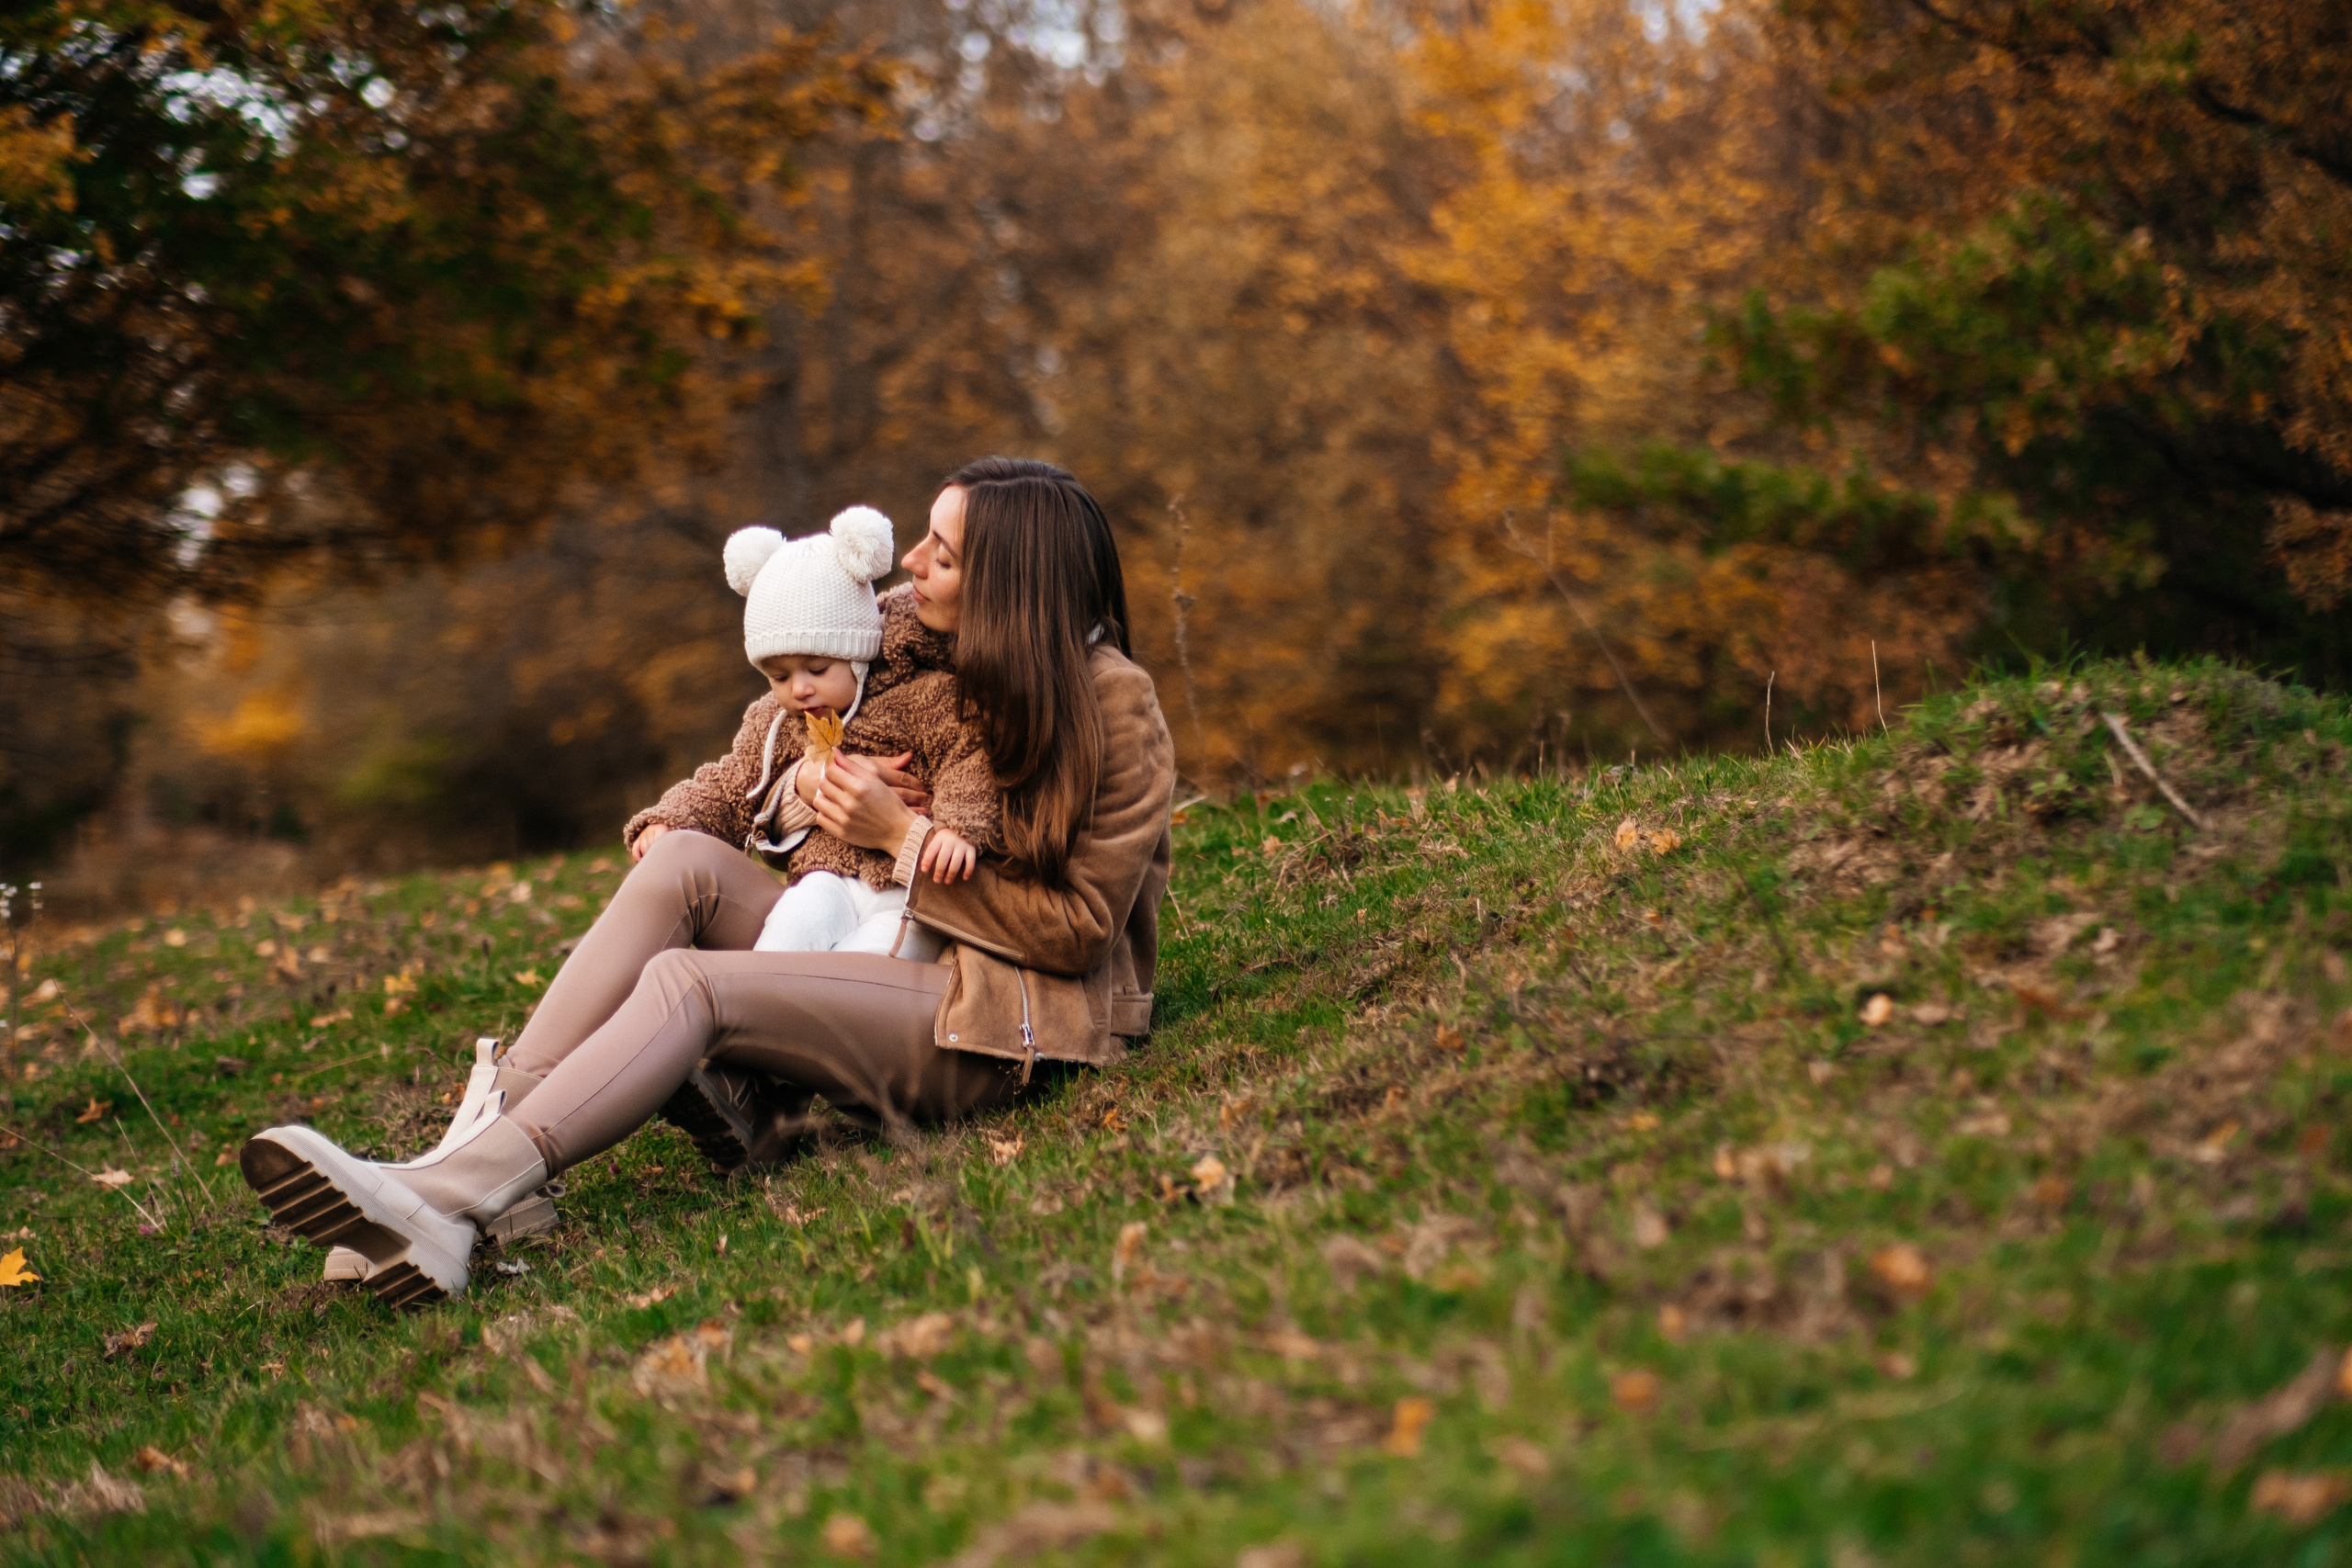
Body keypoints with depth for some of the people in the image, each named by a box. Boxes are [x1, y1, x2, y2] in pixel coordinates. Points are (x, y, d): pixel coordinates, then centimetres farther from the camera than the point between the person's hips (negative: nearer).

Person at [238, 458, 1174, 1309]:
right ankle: (479, 1139, -28)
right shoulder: (939, 658, 10)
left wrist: (904, 837, -14)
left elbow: (1078, 928, -13)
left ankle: (449, 1205, -41)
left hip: (1011, 1018, -7)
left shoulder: (1114, 705, -10)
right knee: (687, 862, -16)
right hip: (899, 968, 7)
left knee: (689, 982, -27)